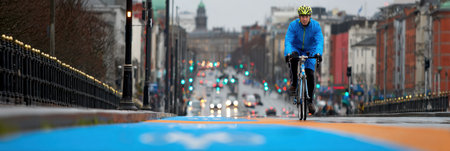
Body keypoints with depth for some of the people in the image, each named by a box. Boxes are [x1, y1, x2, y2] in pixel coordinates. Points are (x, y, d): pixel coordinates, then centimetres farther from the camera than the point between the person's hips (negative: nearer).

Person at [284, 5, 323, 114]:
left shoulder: (316, 26, -18)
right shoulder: (293, 25, -20)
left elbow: (319, 41, -29)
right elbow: (288, 40, -29)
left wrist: (318, 53, -48)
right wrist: (288, 53, -47)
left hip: (309, 51, 1)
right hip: (296, 49, -1)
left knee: (310, 75, -12)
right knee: (293, 58, -37)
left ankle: (310, 101, 4)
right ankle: (293, 84, -22)